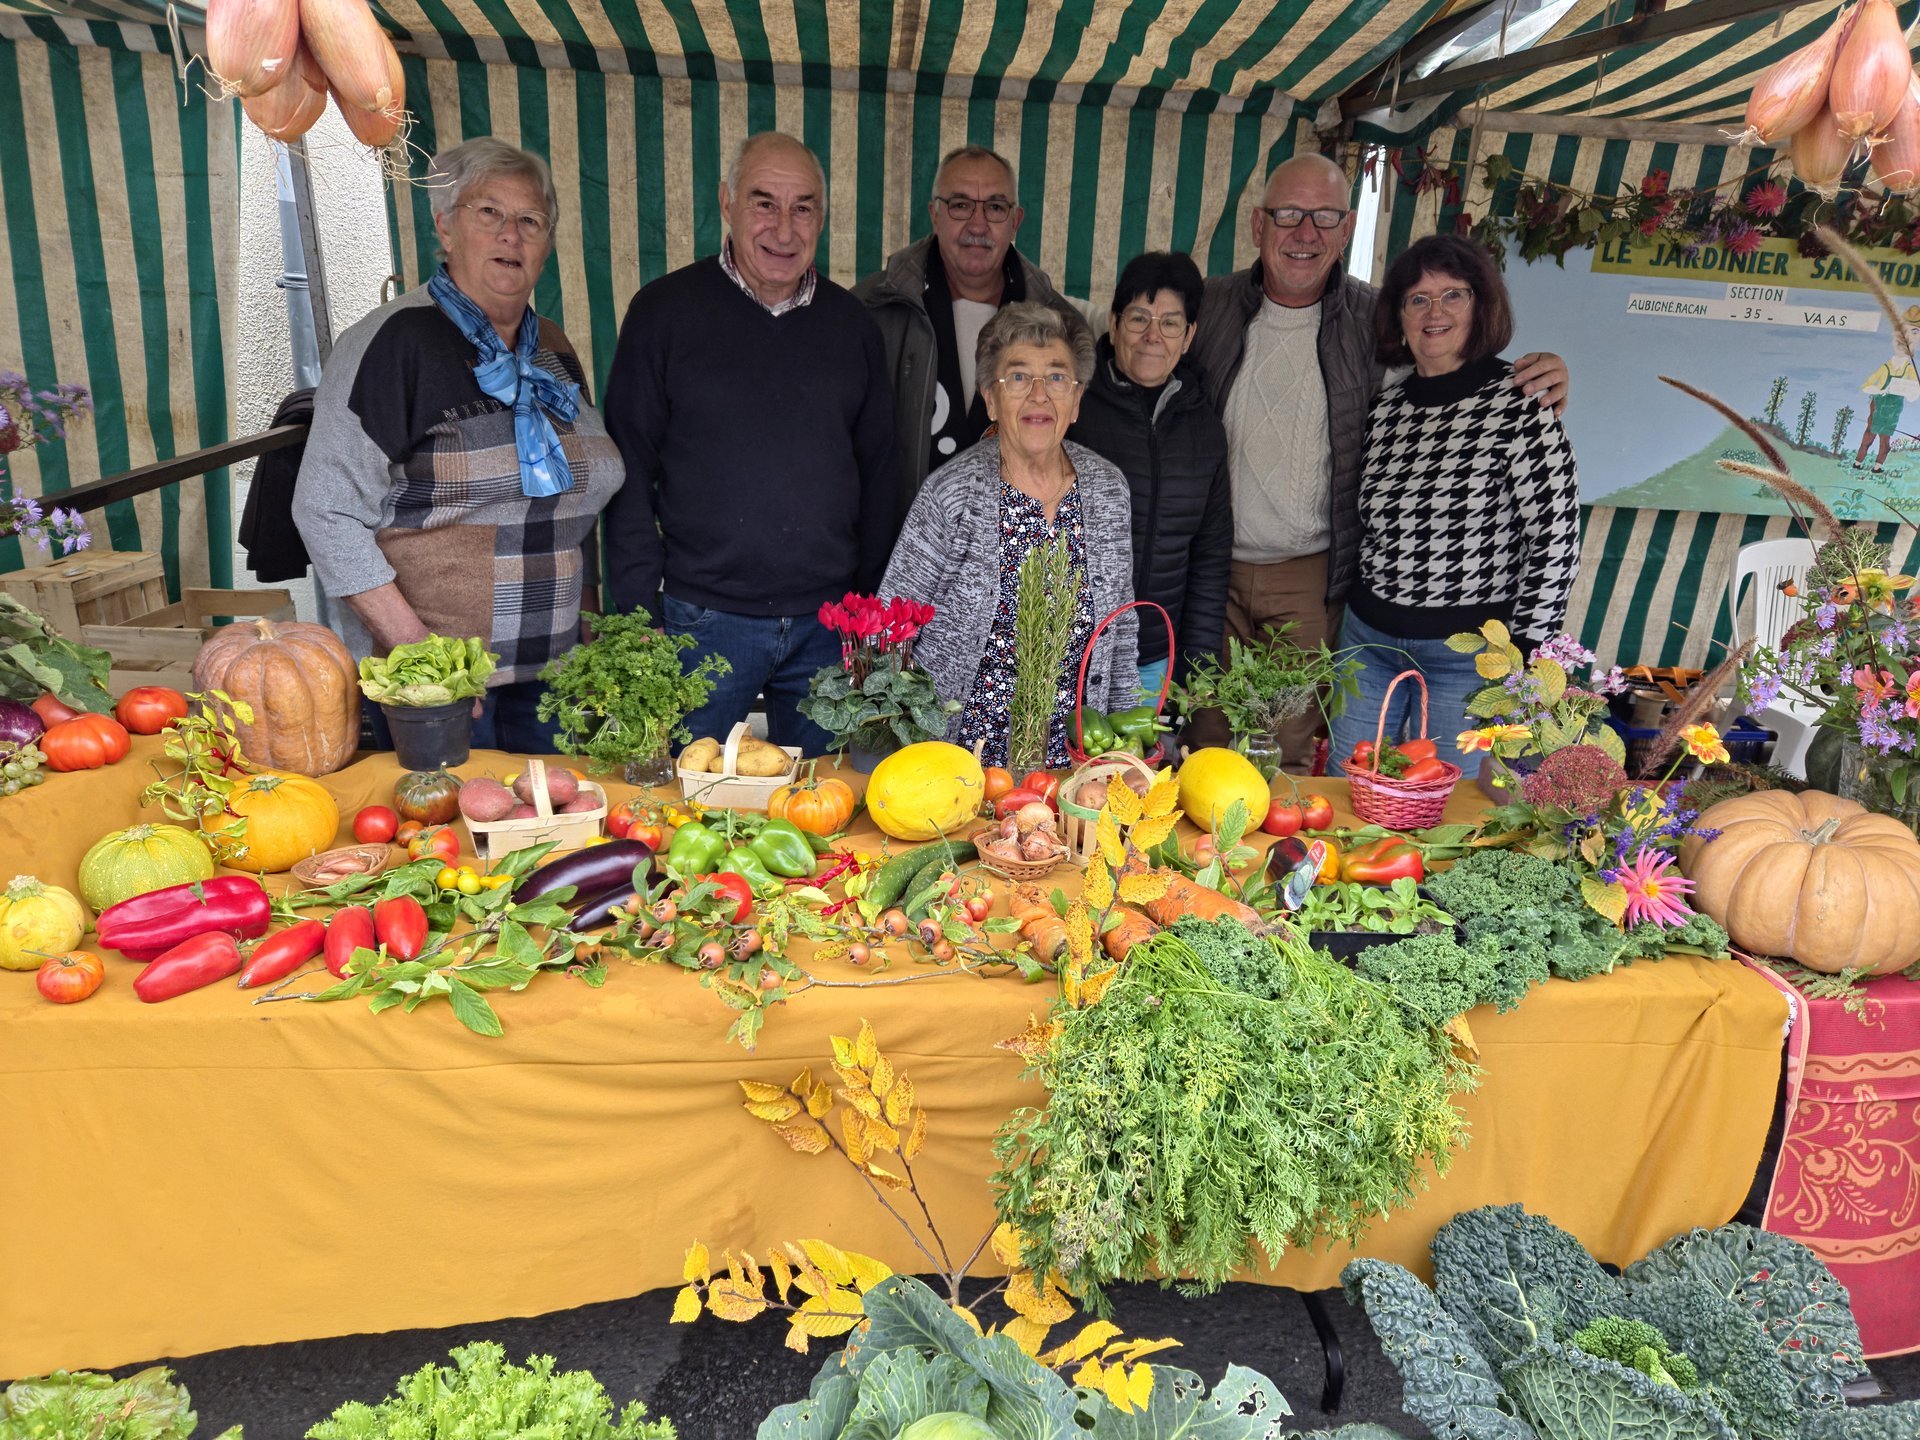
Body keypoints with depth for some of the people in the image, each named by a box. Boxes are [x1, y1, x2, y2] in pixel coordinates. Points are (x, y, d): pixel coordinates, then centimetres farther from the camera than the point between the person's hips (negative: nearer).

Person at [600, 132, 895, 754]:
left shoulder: (850, 323, 8)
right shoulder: (665, 310, -1)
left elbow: (877, 473, 12)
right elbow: (630, 472, -2)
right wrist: (640, 614, -7)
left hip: (830, 624, 3)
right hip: (704, 620, -2)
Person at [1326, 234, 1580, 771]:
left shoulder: (1519, 401, -12)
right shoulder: (1385, 405, 5)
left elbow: (1556, 538, -14)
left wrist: (1523, 653, -14)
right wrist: (1350, 609, 12)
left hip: (1467, 656, -5)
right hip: (1367, 637, 5)